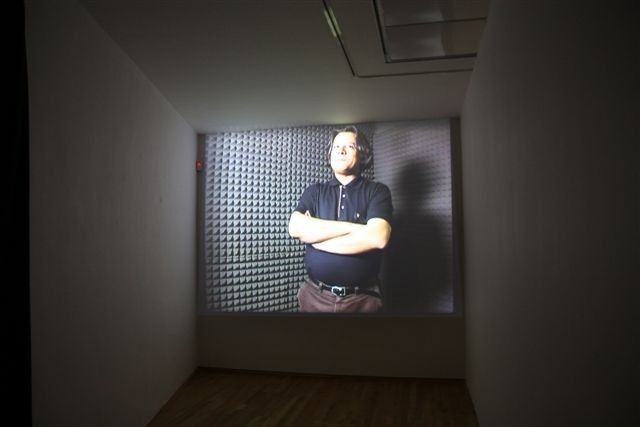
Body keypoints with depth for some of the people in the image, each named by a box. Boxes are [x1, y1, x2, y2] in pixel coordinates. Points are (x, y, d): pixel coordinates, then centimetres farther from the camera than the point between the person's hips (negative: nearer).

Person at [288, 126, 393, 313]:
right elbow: (295, 227, -12)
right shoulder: (314, 191, 6)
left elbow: (378, 238, -19)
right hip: (315, 295, 2)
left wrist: (315, 237, -11)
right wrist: (353, 227, -15)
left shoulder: (377, 191, -2)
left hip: (362, 299, -2)